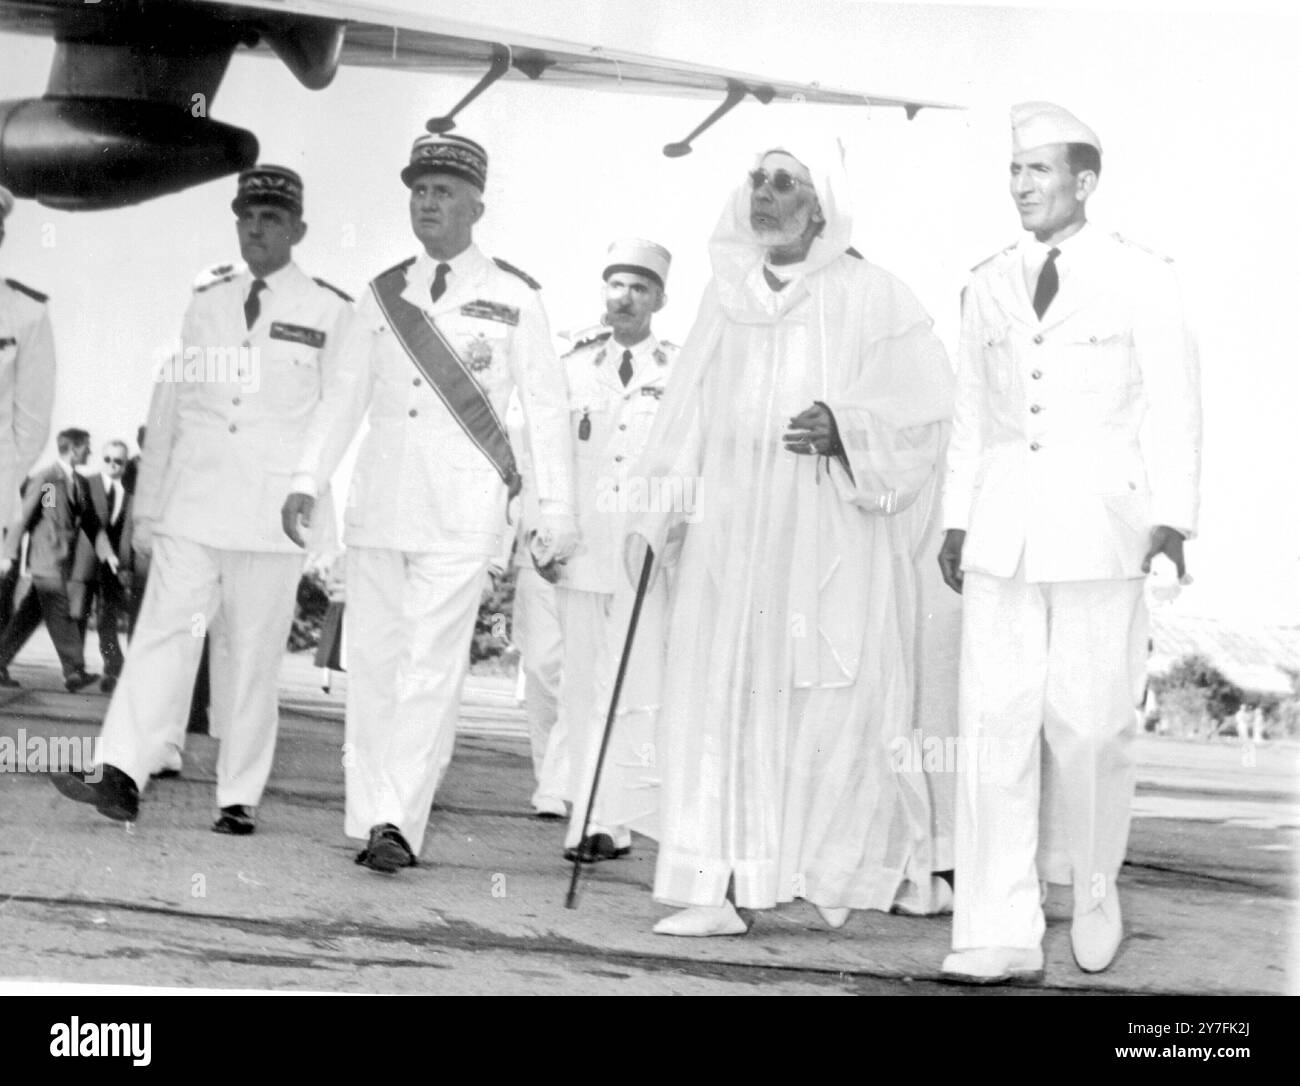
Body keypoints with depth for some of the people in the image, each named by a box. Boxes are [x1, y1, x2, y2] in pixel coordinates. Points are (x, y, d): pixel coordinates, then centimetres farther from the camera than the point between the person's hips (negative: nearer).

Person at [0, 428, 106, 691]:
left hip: (63, 559, 7)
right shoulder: (44, 479, -8)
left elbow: (91, 522, 16)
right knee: (61, 615, -8)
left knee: (30, 615, 10)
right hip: (47, 558, -7)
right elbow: (23, 517, -8)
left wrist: (105, 551, 2)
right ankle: (74, 672, -7)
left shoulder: (80, 483, 14)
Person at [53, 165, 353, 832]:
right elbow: (167, 408, 16)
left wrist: (328, 526, 0)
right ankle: (121, 776, -17)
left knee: (252, 658, 1)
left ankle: (239, 799, 8)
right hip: (190, 509, 3)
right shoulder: (205, 303, 13)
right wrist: (146, 507, 15)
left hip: (272, 520, -2)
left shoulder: (330, 312, 3)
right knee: (164, 633, -10)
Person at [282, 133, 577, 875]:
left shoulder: (514, 297, 4)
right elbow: (348, 396, 17)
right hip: (378, 505, 4)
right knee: (372, 660, 4)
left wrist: (558, 514, 0)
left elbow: (548, 409, 4)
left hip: (461, 515, -4)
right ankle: (370, 819, 10)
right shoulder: (383, 294, 14)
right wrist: (308, 480, 8)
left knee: (433, 666, -12)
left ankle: (399, 823, -13)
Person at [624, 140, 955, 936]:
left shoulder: (870, 296, -1)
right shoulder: (728, 295, 12)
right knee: (717, 697, -3)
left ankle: (888, 866, 20)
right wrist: (656, 509, 10)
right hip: (733, 532, 4)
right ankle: (715, 886, -1)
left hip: (833, 535, -4)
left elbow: (925, 400, -5)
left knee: (838, 699, 0)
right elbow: (689, 413, 14)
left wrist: (846, 429, -20)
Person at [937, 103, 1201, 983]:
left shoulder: (1142, 279, -1)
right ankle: (1000, 935, -3)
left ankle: (1092, 884, 25)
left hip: (1101, 530, -3)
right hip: (1002, 536, 3)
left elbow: (1175, 407, -3)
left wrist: (1172, 521, -14)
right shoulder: (990, 286, 11)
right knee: (997, 726, -4)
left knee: (1091, 726, -2)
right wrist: (956, 521, 11)